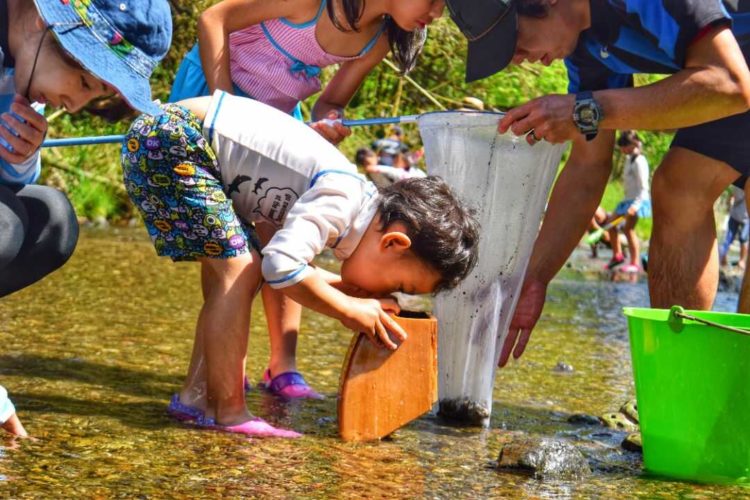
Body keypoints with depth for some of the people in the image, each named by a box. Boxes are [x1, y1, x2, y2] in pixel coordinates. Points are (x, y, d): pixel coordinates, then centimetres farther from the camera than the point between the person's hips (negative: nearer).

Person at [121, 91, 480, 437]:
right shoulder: (341, 199, -20)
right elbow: (281, 266, -30)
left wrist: (348, 288, 6)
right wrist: (349, 309, -16)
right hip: (169, 142, -10)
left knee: (229, 273, 13)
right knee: (238, 268, -12)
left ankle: (196, 397, 18)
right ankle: (228, 413, -8)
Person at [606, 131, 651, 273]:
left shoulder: (639, 161, -16)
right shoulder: (629, 159, 14)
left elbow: (643, 187, -20)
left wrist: (635, 204, -29)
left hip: (638, 200, -10)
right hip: (629, 199, 10)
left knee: (628, 228, -15)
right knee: (611, 223, 11)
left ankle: (635, 263, -12)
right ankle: (617, 255, 20)